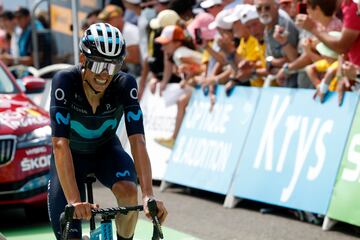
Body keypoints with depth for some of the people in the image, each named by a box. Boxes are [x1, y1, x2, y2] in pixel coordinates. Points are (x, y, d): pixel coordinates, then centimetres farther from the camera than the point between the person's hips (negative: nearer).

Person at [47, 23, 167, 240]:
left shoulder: (125, 85, -27)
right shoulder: (65, 81, -32)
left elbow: (138, 141, -34)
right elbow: (60, 144, -39)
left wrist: (148, 195, -47)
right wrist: (74, 201, -50)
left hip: (106, 150, 1)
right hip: (71, 155, -1)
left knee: (128, 191, -31)